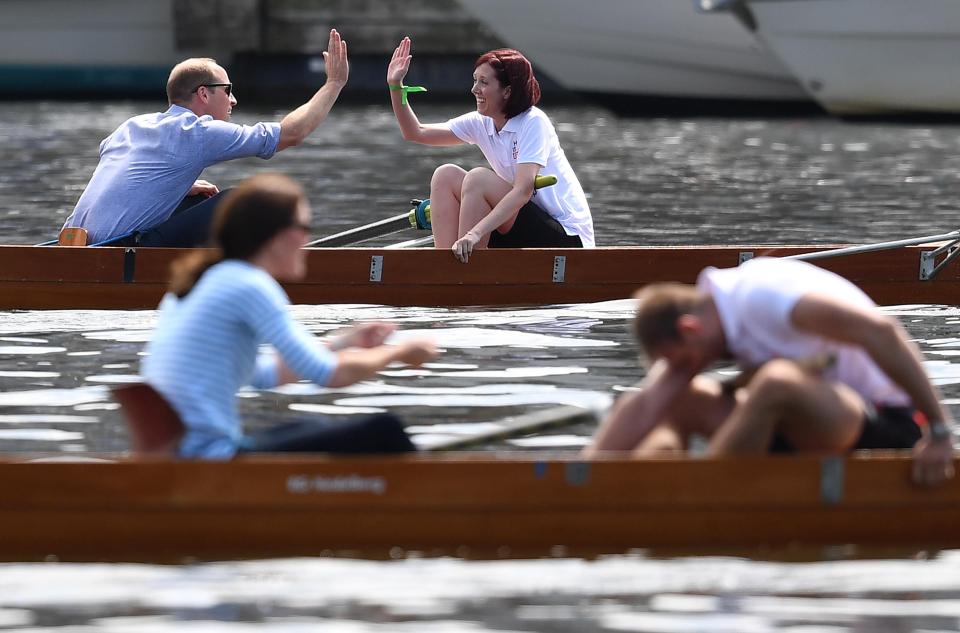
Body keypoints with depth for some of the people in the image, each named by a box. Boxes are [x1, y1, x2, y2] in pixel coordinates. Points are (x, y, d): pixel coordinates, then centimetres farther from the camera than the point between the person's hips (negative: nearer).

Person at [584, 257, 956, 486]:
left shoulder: (763, 297, -23)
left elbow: (880, 331, -31)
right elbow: (644, 406, 1)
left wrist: (939, 432, -30)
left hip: (888, 427, -10)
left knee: (776, 380, -34)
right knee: (685, 401, 7)